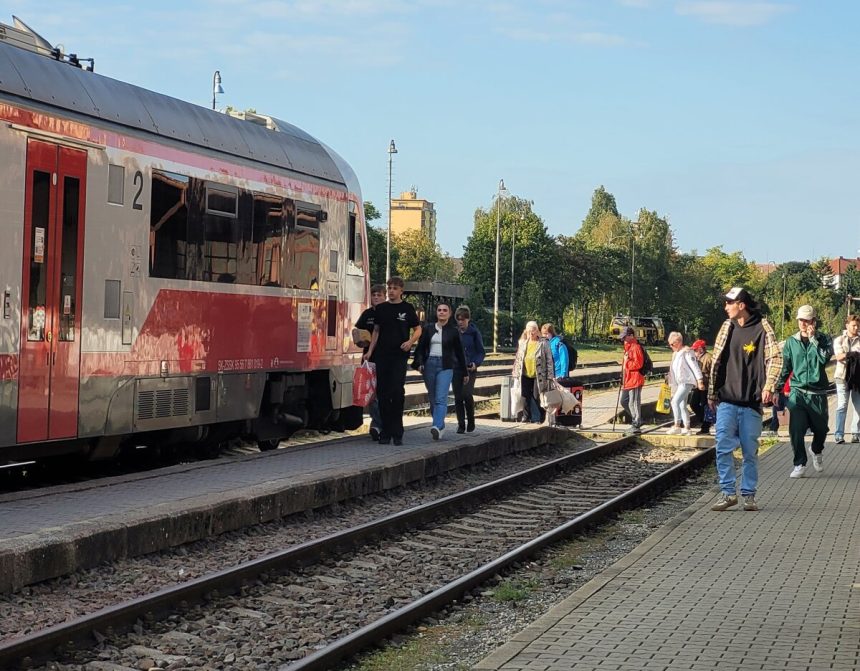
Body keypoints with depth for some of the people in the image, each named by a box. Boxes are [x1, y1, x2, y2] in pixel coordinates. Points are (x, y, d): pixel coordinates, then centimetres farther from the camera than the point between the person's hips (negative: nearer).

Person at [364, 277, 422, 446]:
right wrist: (370, 351, 7)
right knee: (382, 393, 3)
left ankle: (397, 433, -5)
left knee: (397, 391, -10)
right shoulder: (381, 308, 11)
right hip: (382, 355, 3)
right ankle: (385, 432, 10)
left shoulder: (407, 308, 2)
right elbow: (376, 331, 16)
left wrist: (410, 341, -12)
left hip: (399, 356, -3)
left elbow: (418, 329, 7)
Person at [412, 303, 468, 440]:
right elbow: (420, 348, 9)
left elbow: (459, 352, 12)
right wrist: (419, 363, -7)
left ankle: (437, 426, -29)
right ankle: (441, 426, 21)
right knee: (433, 399, 8)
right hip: (429, 365, 3)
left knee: (441, 399, -17)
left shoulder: (453, 331, 6)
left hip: (445, 367, -3)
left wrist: (465, 372, 16)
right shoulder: (428, 329, 10)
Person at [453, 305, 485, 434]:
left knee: (467, 394, -18)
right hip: (456, 369, 3)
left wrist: (476, 363, -14)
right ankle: (461, 425, 10)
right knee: (458, 397, 0)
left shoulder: (474, 332, 0)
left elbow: (481, 352, 2)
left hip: (470, 369, -3)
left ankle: (471, 421, 3)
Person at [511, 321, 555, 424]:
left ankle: (539, 418, 9)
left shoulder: (543, 344, -3)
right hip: (525, 375, 4)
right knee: (526, 396, 6)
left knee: (537, 397, -1)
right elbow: (518, 359, 17)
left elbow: (549, 360, -4)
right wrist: (516, 373, 12)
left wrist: (550, 375, -8)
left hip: (538, 375, -4)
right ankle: (526, 416, 16)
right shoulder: (523, 343, 11)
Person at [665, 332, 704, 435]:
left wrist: (699, 381, -19)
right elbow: (673, 370, 24)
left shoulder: (686, 352, -9)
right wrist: (668, 377, 16)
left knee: (675, 401, -19)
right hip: (679, 383, 10)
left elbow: (695, 366, -14)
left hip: (687, 381, -10)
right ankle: (686, 428, 13)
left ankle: (677, 426, -16)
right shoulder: (675, 354, 18)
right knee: (682, 405, 9)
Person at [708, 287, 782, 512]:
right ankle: (728, 492, 3)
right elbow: (716, 361, 15)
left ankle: (749, 494, 14)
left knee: (750, 451, 5)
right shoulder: (727, 327, 9)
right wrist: (712, 392, 15)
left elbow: (775, 358, -9)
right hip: (726, 401, 3)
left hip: (751, 401, -3)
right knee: (723, 447, -4)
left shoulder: (762, 328, -4)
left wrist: (769, 385, -23)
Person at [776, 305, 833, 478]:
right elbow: (785, 368, 11)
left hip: (818, 394, 0)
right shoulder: (791, 342, 5)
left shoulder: (823, 339, 0)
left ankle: (817, 452, 42)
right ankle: (799, 465, -1)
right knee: (796, 430, -10)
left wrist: (813, 338, -17)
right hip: (797, 392, 0)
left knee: (820, 428, 12)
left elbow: (825, 358, -19)